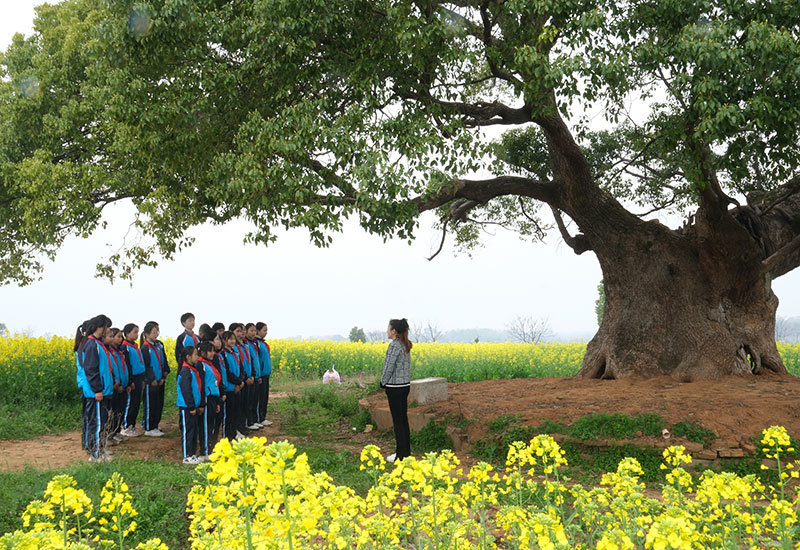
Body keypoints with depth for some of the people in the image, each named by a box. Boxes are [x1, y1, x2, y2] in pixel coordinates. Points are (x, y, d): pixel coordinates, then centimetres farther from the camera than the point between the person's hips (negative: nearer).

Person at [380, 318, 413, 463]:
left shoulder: (394, 345, -17)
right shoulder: (406, 345, 10)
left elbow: (389, 367, -18)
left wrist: (383, 382, -4)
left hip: (394, 387, -9)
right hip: (405, 385, 9)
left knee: (398, 420, -3)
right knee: (403, 419, 14)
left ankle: (400, 455, 2)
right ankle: (407, 452, 20)